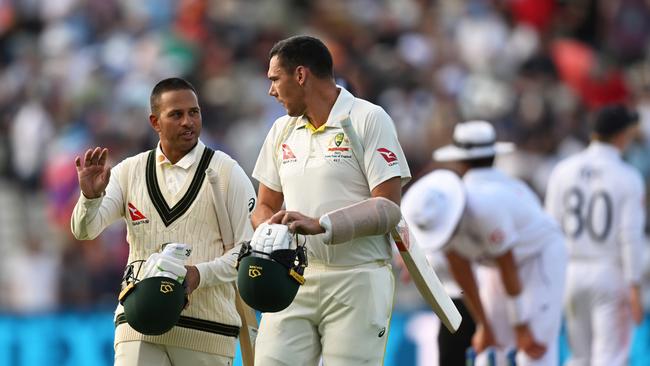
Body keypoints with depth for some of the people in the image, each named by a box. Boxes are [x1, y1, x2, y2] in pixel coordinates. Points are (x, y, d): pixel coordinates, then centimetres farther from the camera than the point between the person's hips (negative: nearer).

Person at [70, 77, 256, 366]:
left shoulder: (227, 173, 2)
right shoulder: (130, 172, 10)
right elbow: (84, 230, 2)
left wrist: (200, 274, -18)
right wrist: (90, 196, -20)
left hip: (206, 328, -1)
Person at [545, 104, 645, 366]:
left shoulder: (563, 171, 3)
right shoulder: (628, 178, -8)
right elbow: (630, 236, -13)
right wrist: (634, 288, -11)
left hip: (571, 274, 4)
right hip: (611, 275, -4)